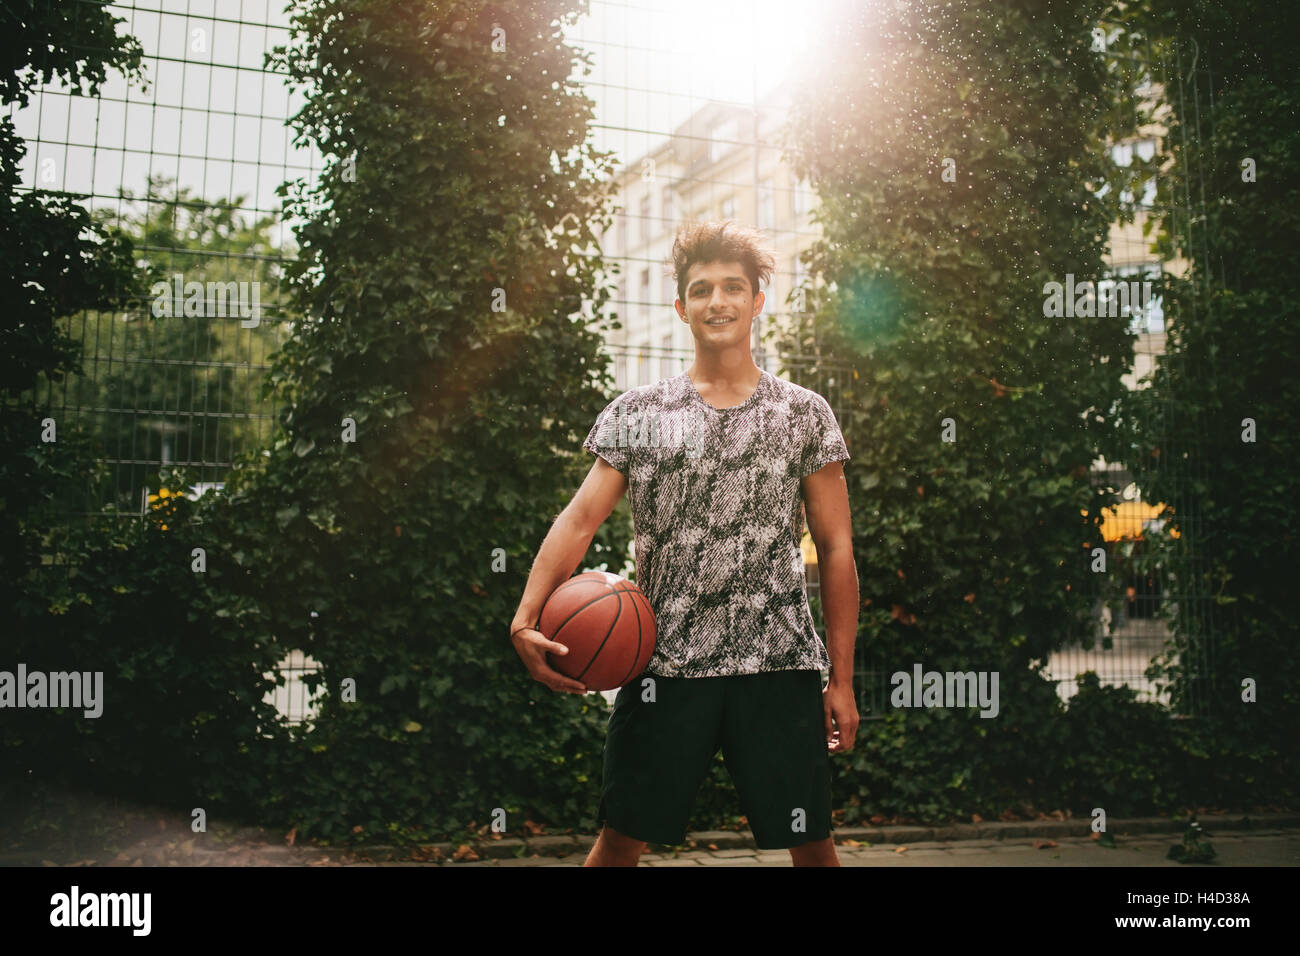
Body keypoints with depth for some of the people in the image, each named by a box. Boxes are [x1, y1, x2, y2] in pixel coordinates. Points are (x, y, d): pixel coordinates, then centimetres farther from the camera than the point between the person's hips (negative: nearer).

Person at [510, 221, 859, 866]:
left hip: (779, 665, 0)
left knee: (811, 843, 7)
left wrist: (841, 678, 1)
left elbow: (835, 550, 5)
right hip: (663, 662, 0)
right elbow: (579, 519, -4)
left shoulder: (804, 414, 5)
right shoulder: (634, 414, 5)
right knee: (621, 837, 6)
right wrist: (527, 615, -21)